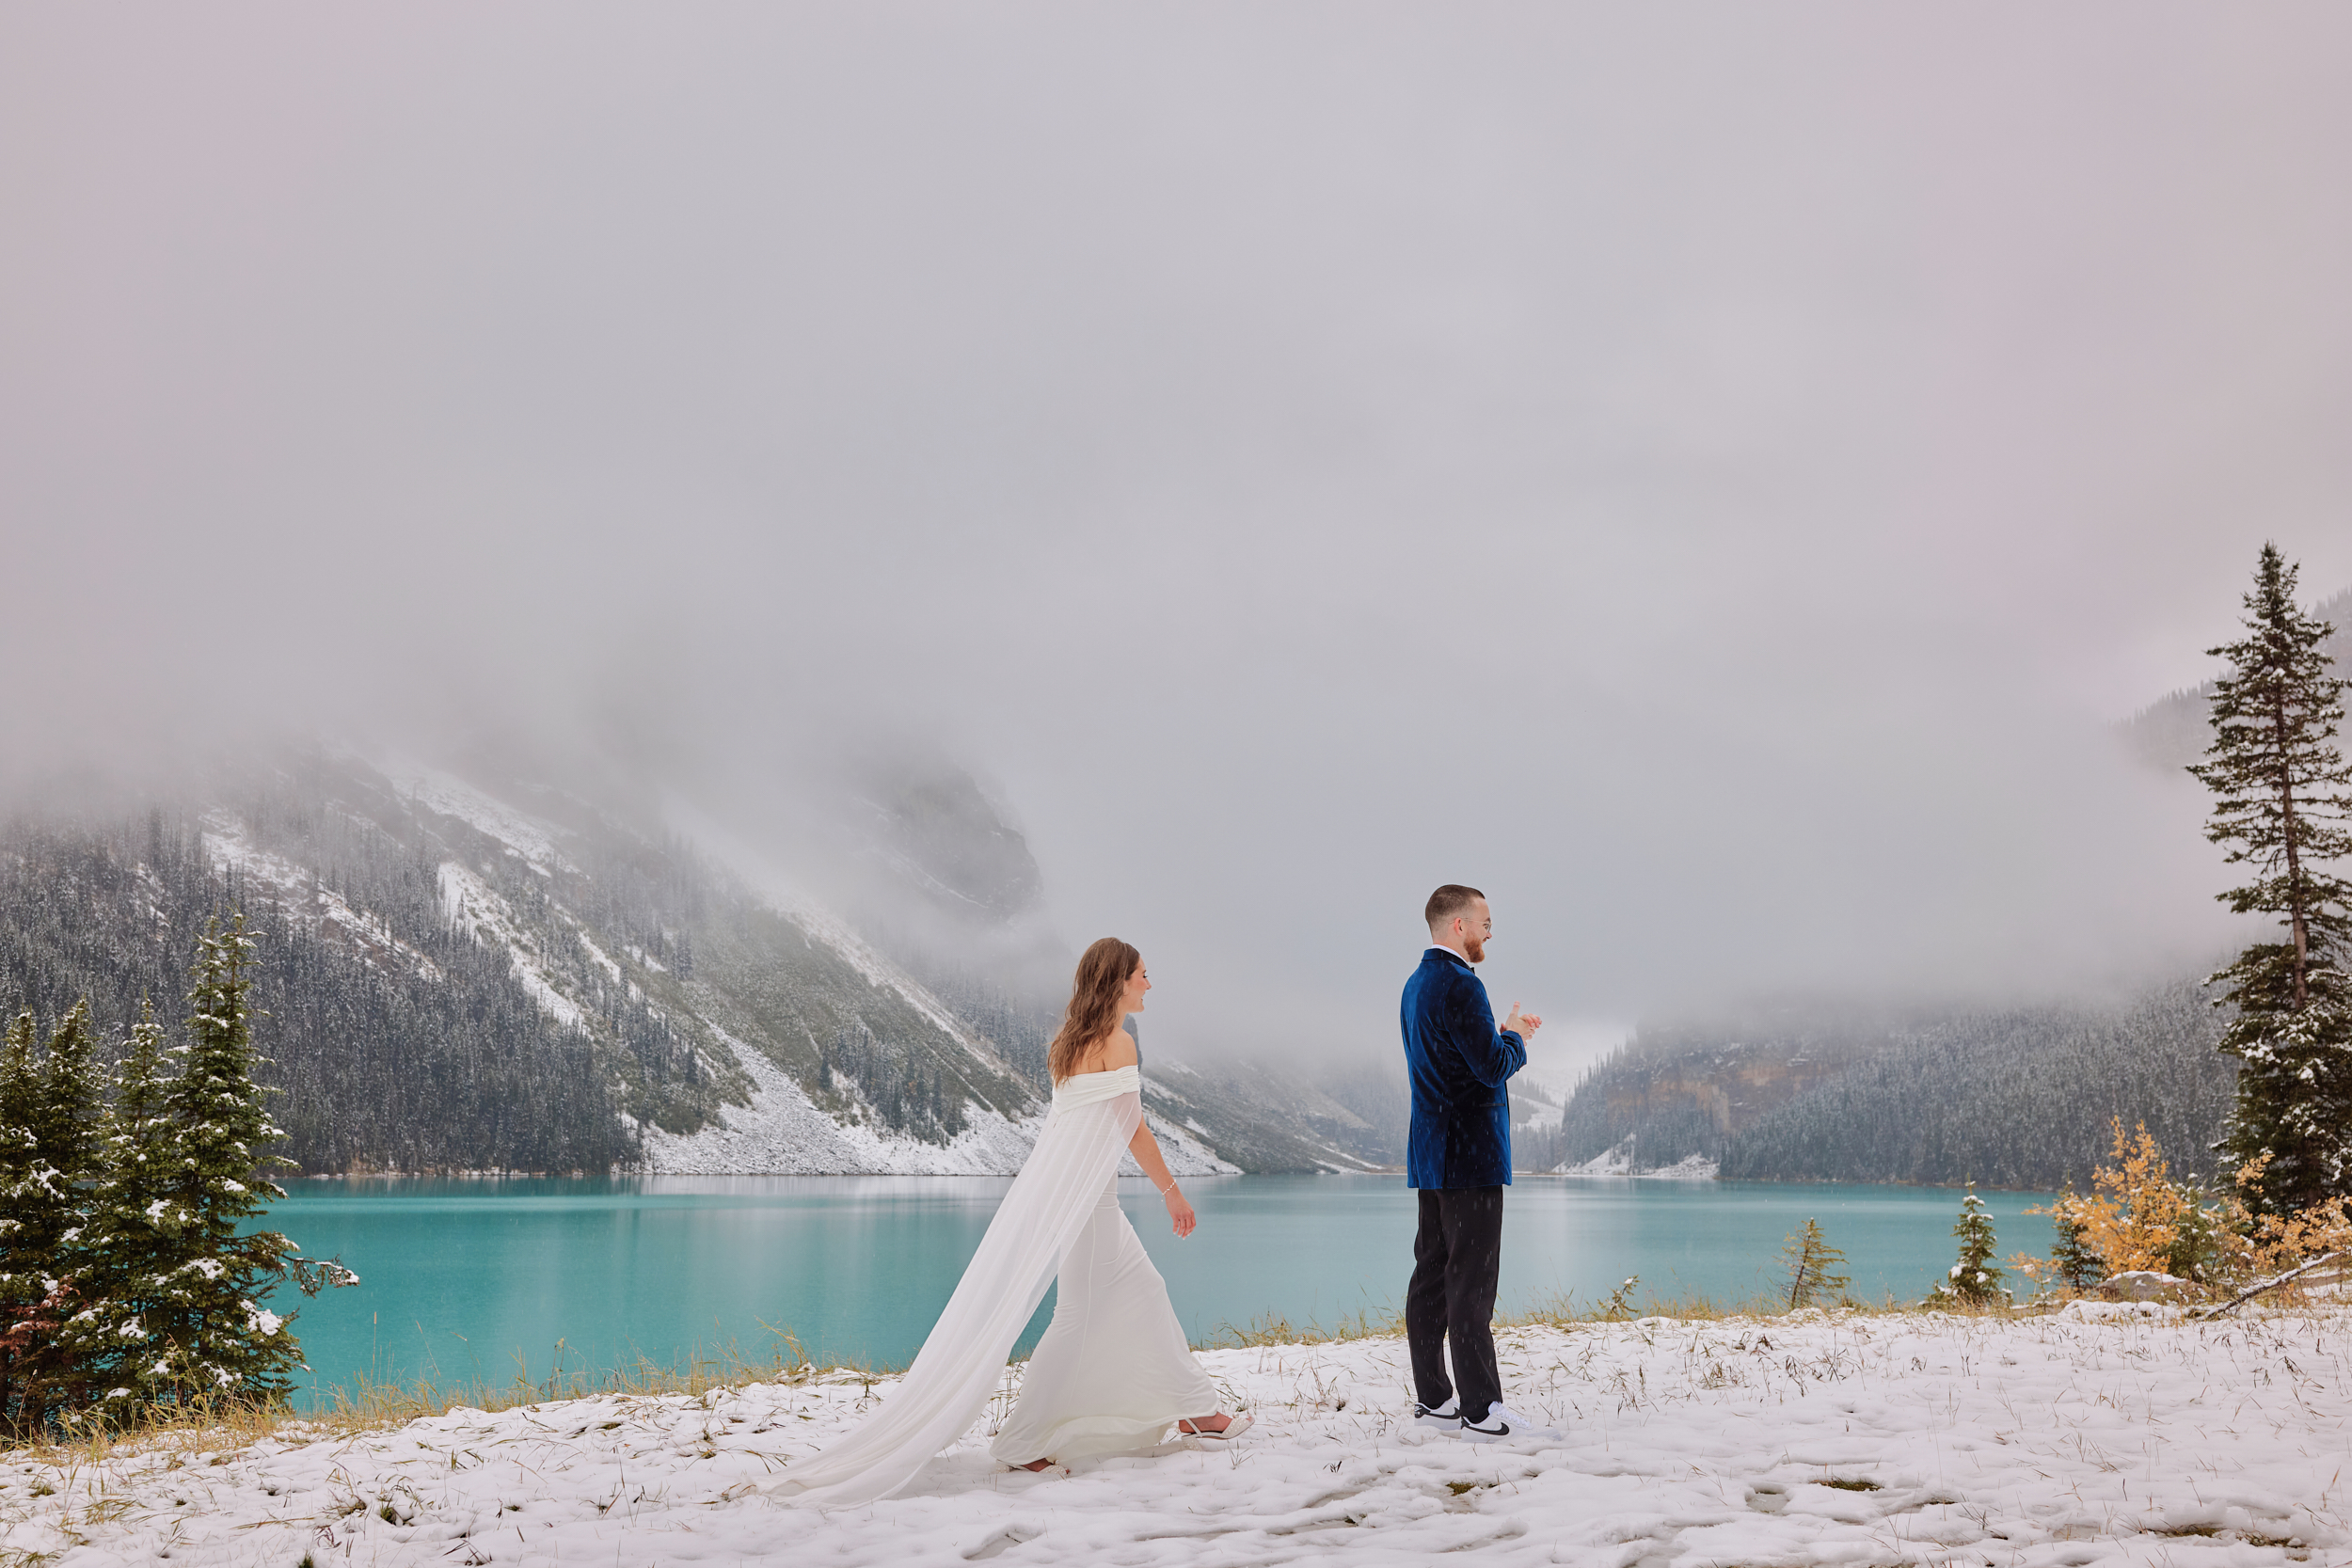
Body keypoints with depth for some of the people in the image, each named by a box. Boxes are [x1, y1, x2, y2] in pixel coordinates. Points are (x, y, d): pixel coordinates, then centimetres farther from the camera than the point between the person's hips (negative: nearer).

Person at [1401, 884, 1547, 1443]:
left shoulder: (1418, 983, 16)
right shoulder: (1459, 985, -16)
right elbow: (1493, 1066, -20)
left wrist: (1502, 1037, 14)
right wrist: (1515, 1037, -1)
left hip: (1432, 1155, 10)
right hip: (1470, 1154, -10)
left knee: (1432, 1274, 11)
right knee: (1472, 1278, -8)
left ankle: (1433, 1399, 17)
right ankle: (1481, 1411, -5)